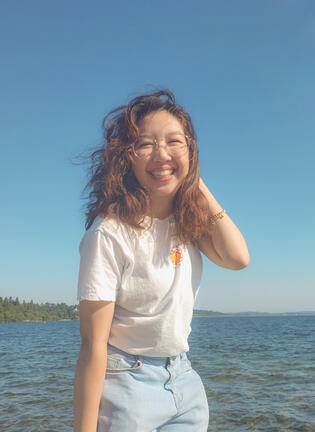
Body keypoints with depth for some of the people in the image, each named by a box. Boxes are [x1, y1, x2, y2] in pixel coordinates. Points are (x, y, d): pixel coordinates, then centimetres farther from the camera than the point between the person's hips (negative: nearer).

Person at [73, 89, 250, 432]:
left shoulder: (187, 220, -1)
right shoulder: (111, 232, -23)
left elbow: (237, 258, -14)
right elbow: (93, 345, -22)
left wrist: (197, 184, -11)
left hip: (183, 377, 7)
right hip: (127, 383, -6)